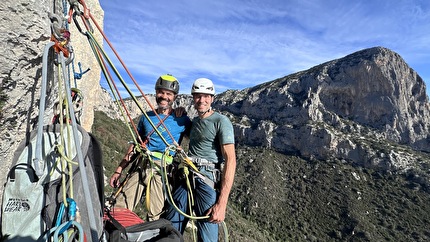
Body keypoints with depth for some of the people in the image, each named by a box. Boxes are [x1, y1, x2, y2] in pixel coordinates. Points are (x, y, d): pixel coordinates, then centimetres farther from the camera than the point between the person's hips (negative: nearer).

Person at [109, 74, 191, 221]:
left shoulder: (181, 120, 3)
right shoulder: (146, 117, 15)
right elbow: (135, 146, 19)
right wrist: (118, 170, 16)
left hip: (162, 171, -4)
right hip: (140, 166, 4)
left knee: (155, 217, -4)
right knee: (119, 209, -1)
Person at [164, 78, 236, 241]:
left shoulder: (221, 121, -7)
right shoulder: (194, 121, 17)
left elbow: (230, 160, -14)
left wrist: (222, 203, -19)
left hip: (208, 181, -7)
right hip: (187, 178, 7)